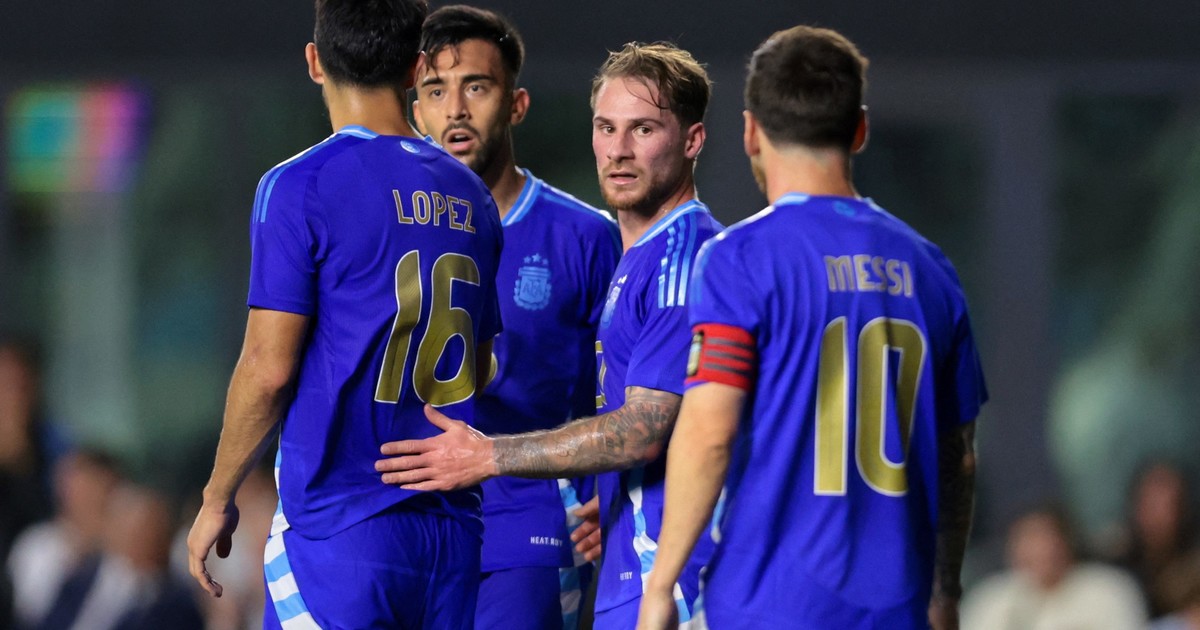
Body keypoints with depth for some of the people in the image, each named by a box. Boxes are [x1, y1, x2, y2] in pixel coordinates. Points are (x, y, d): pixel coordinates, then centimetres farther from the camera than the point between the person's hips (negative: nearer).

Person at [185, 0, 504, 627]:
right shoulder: (470, 195, 12)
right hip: (454, 528, 6)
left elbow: (269, 368, -10)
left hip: (341, 533, -6)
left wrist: (218, 498, 1)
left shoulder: (298, 187, -8)